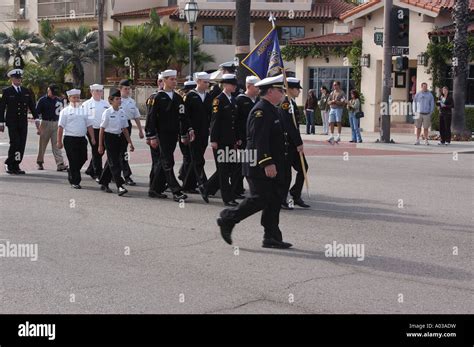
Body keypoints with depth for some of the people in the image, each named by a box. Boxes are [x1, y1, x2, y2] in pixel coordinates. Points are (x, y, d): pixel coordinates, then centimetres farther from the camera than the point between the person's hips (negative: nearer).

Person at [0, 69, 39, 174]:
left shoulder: (27, 91, 12)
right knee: (15, 143, -13)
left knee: (22, 144, 1)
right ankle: (9, 164, 2)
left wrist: (36, 119, 2)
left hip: (23, 122, 4)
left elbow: (32, 106, 13)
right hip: (12, 123, -4)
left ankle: (16, 166, 8)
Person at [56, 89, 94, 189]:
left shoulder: (83, 110, 13)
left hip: (82, 139, 4)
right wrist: (59, 141, -6)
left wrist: (93, 138, 8)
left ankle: (71, 173, 31)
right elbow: (61, 127, -1)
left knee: (83, 158, 6)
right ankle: (75, 181, 5)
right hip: (70, 139, -4)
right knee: (73, 160, -4)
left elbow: (89, 125, 15)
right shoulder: (65, 111, 1)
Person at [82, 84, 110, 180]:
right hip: (93, 130, -5)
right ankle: (98, 175, -1)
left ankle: (90, 170, 28)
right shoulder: (87, 104, 2)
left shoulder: (106, 104, 14)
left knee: (100, 152, 9)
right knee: (96, 152, -5)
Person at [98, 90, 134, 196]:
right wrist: (100, 145, -6)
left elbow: (125, 129, 13)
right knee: (114, 162, -9)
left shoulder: (122, 112, 6)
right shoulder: (107, 113, -8)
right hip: (109, 138, -6)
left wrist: (130, 142, 10)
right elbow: (102, 129, -5)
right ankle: (120, 186, -15)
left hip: (119, 137, 6)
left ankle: (104, 183, 24)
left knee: (111, 161, 12)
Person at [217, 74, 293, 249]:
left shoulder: (271, 110, 17)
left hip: (272, 166, 10)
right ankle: (227, 219, 7)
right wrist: (267, 163, -29)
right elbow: (259, 140, -24)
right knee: (260, 199, -8)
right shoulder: (260, 111, -16)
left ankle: (272, 237, 10)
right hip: (259, 167, -10)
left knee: (274, 200, 7)